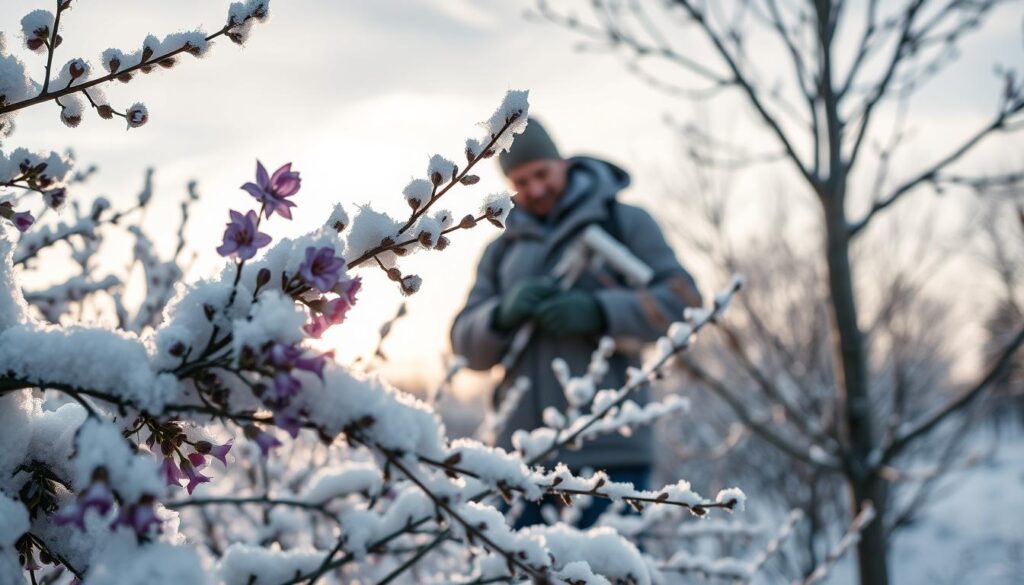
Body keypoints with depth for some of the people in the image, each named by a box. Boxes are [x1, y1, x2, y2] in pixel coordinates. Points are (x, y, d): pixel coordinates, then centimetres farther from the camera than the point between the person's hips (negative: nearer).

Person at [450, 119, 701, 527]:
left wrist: (599, 312, -18)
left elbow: (682, 299, -3)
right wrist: (503, 314, -12)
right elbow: (468, 345, 10)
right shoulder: (501, 251, 19)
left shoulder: (623, 222, 8)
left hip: (608, 449, -4)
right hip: (525, 449, 4)